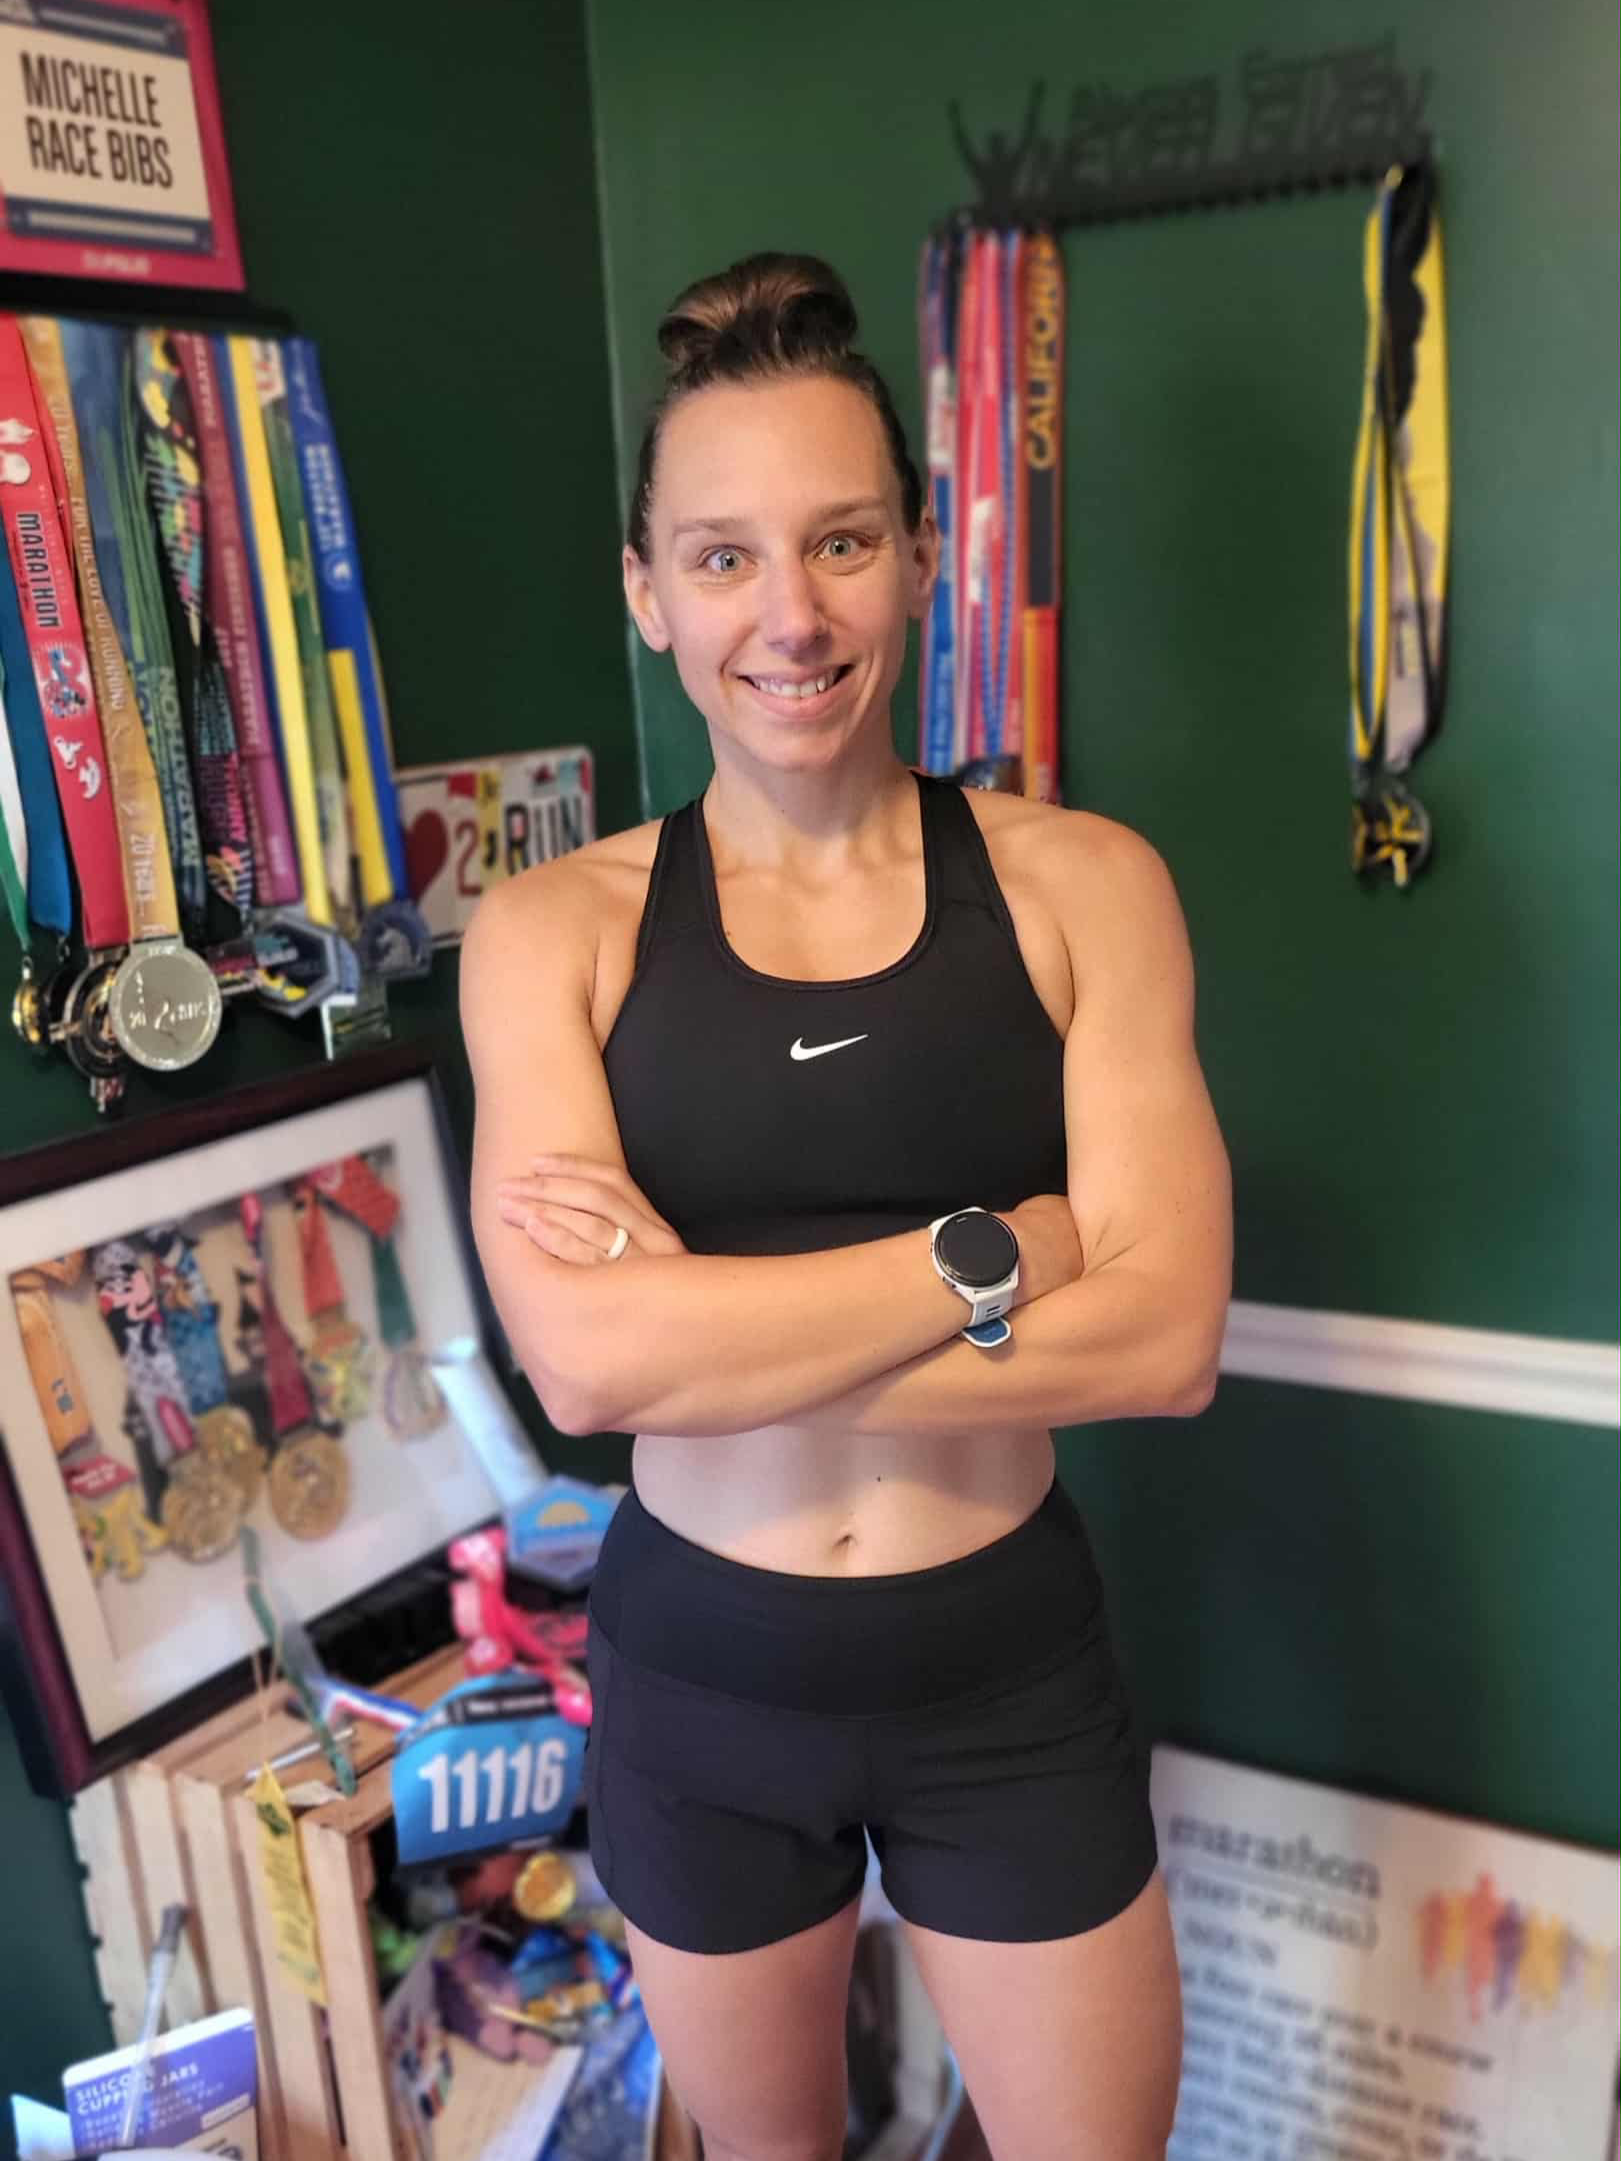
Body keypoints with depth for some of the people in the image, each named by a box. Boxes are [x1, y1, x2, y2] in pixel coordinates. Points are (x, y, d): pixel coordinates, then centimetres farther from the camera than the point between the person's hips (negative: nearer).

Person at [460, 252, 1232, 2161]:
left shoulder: (1078, 886, -9)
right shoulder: (554, 929, -10)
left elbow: (1163, 1338, -18)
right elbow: (585, 1360, -22)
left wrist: (709, 1314, -21)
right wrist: (998, 1251, -23)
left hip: (1010, 1667, 0)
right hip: (698, 1679, 1)